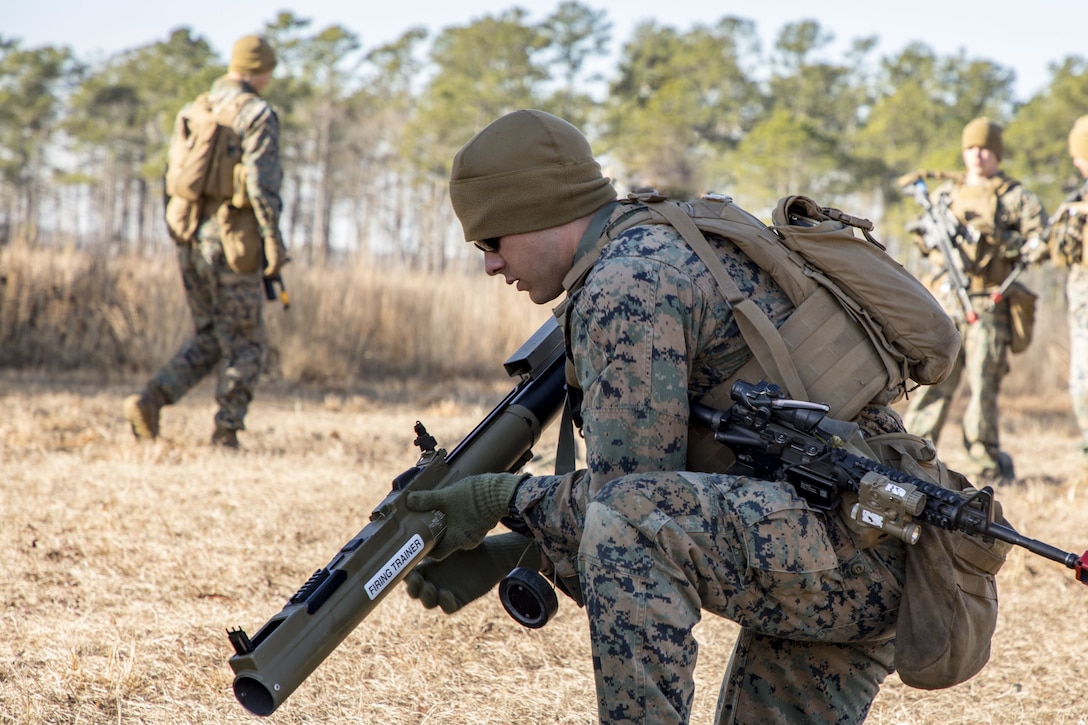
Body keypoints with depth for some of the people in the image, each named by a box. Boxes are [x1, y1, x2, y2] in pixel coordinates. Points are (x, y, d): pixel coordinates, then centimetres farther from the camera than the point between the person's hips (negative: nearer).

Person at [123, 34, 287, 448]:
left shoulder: (194, 113, 13)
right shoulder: (257, 115, -9)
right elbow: (261, 181, -19)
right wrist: (273, 238, -17)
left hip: (191, 239, 7)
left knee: (209, 339, 16)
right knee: (246, 344, 5)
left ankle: (150, 401, -2)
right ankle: (226, 432, 0)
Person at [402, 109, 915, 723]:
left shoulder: (625, 288, -13)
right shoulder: (674, 245, 18)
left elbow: (630, 503, -16)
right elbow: (652, 473, 20)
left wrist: (502, 499, -4)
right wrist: (499, 553, 12)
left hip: (848, 546, -10)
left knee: (628, 521, -28)